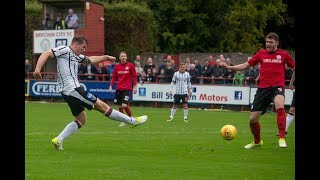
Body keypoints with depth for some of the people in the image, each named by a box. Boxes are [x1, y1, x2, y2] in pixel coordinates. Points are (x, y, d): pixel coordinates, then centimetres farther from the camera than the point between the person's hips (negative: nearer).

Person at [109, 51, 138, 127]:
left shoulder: (130, 65, -2)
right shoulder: (117, 66, 6)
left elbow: (134, 76, 1)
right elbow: (113, 77, 11)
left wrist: (135, 87, -3)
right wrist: (111, 86, 4)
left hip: (127, 88, -4)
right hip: (119, 89, 4)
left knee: (124, 105, -15)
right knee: (120, 106, 4)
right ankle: (122, 122, 16)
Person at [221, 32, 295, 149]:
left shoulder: (283, 54, 4)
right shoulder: (261, 53, 9)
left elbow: (294, 67, 15)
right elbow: (245, 66, 14)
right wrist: (230, 67, 5)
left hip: (277, 87, -3)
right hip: (263, 88, 3)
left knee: (280, 106, -36)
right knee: (253, 118, 1)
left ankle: (282, 138, -27)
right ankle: (257, 142, 29)